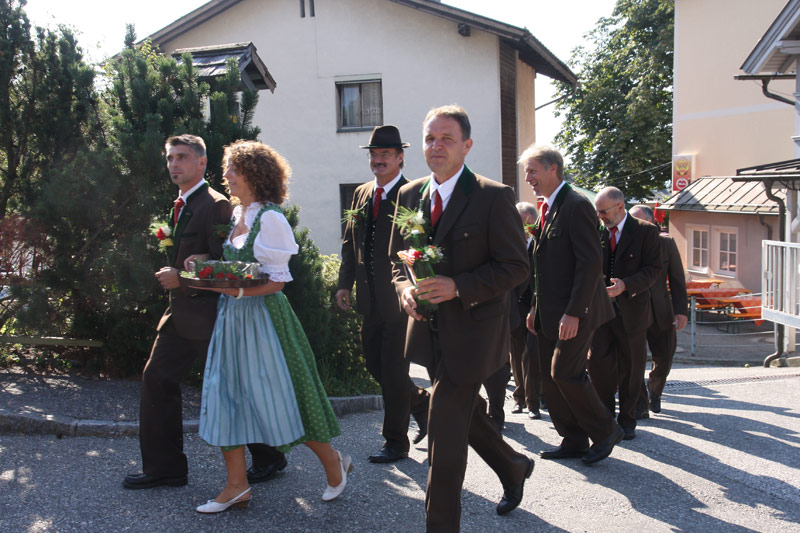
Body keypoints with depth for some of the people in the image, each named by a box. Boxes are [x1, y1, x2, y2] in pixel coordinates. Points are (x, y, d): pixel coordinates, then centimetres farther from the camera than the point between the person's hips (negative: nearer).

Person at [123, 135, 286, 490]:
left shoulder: (216, 205, -15)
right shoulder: (180, 206, 15)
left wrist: (181, 278, -19)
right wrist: (172, 275, 6)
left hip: (209, 314, -9)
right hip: (182, 313, 9)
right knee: (157, 379, 7)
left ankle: (269, 458, 22)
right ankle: (164, 468, 18)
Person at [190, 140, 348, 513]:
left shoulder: (270, 218, -14)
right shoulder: (237, 214, 10)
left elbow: (277, 280, -16)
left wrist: (237, 290, -27)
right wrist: (205, 263, 6)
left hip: (262, 315, -8)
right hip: (232, 315, 8)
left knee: (278, 398, -1)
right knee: (225, 394, 7)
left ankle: (334, 463, 20)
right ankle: (237, 485, 18)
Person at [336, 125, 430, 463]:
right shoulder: (361, 194, 12)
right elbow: (350, 242, 16)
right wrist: (345, 282, 9)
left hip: (400, 297, -7)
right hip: (372, 300, 7)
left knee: (393, 371, 1)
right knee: (375, 365, 15)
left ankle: (396, 443, 17)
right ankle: (421, 404, 38)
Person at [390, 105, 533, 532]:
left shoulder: (494, 197, -12)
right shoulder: (409, 195, 6)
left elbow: (515, 267, -13)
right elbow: (397, 258, 15)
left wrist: (458, 287, -24)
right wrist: (404, 287, -7)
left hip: (470, 332, -7)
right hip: (429, 331, 7)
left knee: (445, 436, -4)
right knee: (467, 415, 23)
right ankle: (513, 468, 50)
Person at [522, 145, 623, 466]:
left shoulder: (576, 205, -14)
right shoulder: (547, 209, 15)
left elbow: (591, 262, -20)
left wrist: (574, 313, -23)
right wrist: (536, 307, 14)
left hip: (574, 313, -9)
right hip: (550, 313, 9)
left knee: (564, 372, -10)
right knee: (549, 378, 9)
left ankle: (605, 430, 11)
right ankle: (574, 441, 20)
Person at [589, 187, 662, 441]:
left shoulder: (645, 231, -4)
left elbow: (653, 269, -9)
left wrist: (626, 285, -23)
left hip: (631, 310, -3)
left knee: (630, 367, 6)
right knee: (597, 361, -4)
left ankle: (627, 419, 21)